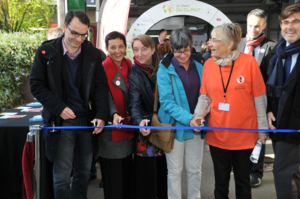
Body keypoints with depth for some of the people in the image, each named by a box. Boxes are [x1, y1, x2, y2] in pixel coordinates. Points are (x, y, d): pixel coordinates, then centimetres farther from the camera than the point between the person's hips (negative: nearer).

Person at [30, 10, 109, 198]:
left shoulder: (93, 53, 1)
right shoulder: (46, 52, -6)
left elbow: (101, 86, 2)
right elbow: (36, 85, -4)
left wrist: (101, 115, -11)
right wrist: (59, 108, -13)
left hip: (87, 120, 3)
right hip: (61, 121, -3)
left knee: (84, 171, 13)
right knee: (62, 175, 1)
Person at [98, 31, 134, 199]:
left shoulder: (129, 65, 6)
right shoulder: (103, 68, -12)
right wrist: (114, 114, -38)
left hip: (127, 125, 6)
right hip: (111, 128, -6)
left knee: (127, 171, 18)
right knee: (113, 175, 2)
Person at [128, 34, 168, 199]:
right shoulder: (134, 74, -8)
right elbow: (134, 103, -18)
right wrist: (140, 121, -37)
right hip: (146, 129, -3)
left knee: (164, 169, 14)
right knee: (146, 171, -1)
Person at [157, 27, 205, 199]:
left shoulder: (200, 65, 1)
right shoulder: (165, 69, -9)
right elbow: (167, 101, -15)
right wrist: (188, 118, -26)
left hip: (197, 125, 3)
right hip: (175, 125, -3)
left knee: (195, 170, 14)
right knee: (175, 171, 9)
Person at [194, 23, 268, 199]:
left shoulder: (248, 62, -11)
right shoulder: (209, 64, -2)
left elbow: (259, 98, -6)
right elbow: (205, 97, 3)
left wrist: (263, 128, -4)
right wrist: (198, 115, -15)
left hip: (245, 135, -2)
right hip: (217, 135, 3)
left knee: (243, 181, 15)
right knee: (221, 180, 16)